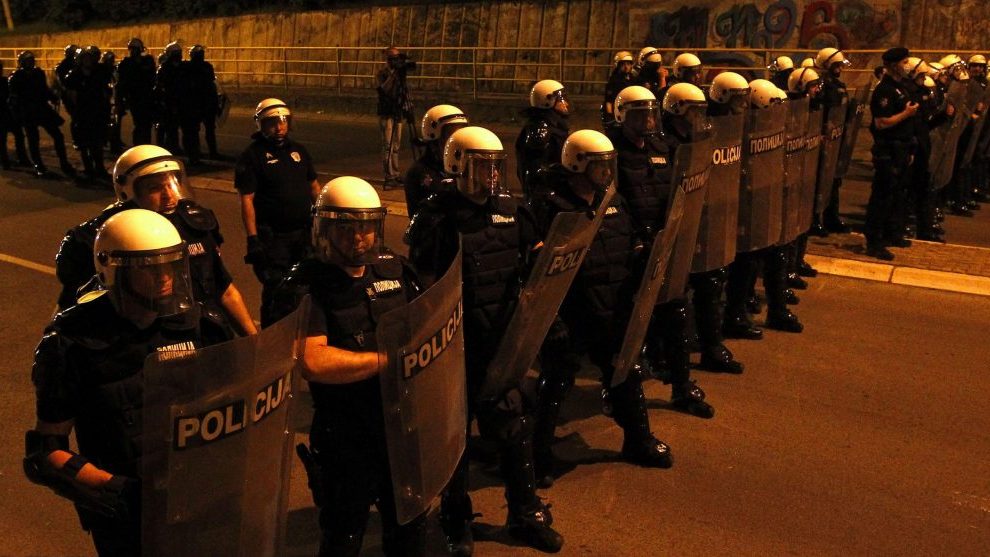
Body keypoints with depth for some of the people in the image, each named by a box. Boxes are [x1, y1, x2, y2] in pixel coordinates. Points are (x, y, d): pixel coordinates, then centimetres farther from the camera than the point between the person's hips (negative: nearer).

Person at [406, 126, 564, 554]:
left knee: (514, 425, 14)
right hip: (458, 344, -4)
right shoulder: (436, 217, -12)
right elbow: (426, 285, -12)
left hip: (503, 341, 5)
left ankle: (526, 514, 32)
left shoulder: (510, 210, 3)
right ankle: (455, 521, 31)